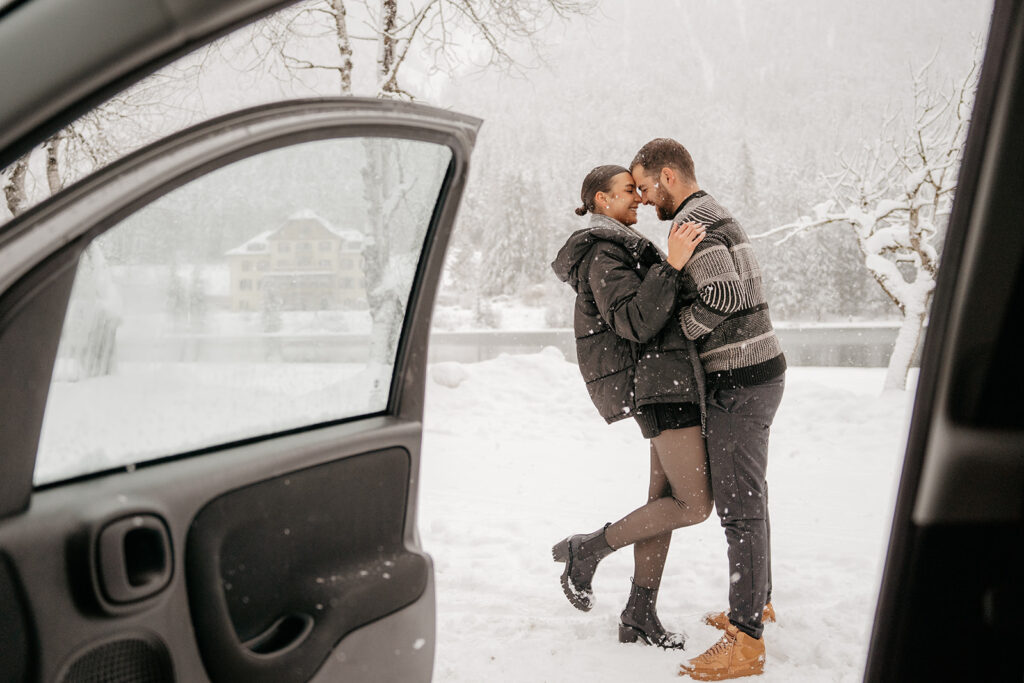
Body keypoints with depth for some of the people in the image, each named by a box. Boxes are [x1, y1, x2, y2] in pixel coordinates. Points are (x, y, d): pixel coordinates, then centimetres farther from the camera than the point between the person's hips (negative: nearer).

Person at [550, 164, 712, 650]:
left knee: (666, 501, 10)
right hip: (660, 385, -10)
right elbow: (634, 323, -23)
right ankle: (587, 550, 3)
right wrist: (671, 265, -27)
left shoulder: (620, 250, 22)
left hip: (669, 383, 10)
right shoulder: (603, 254, -11)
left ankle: (639, 616, 17)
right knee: (695, 506, -8)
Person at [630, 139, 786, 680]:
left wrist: (677, 331, -14)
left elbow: (725, 295, -28)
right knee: (745, 495, 20)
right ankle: (757, 601, 35)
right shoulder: (716, 218, 18)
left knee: (739, 505, -6)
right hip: (757, 372, 11)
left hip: (739, 382, -11)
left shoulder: (691, 224, -15)